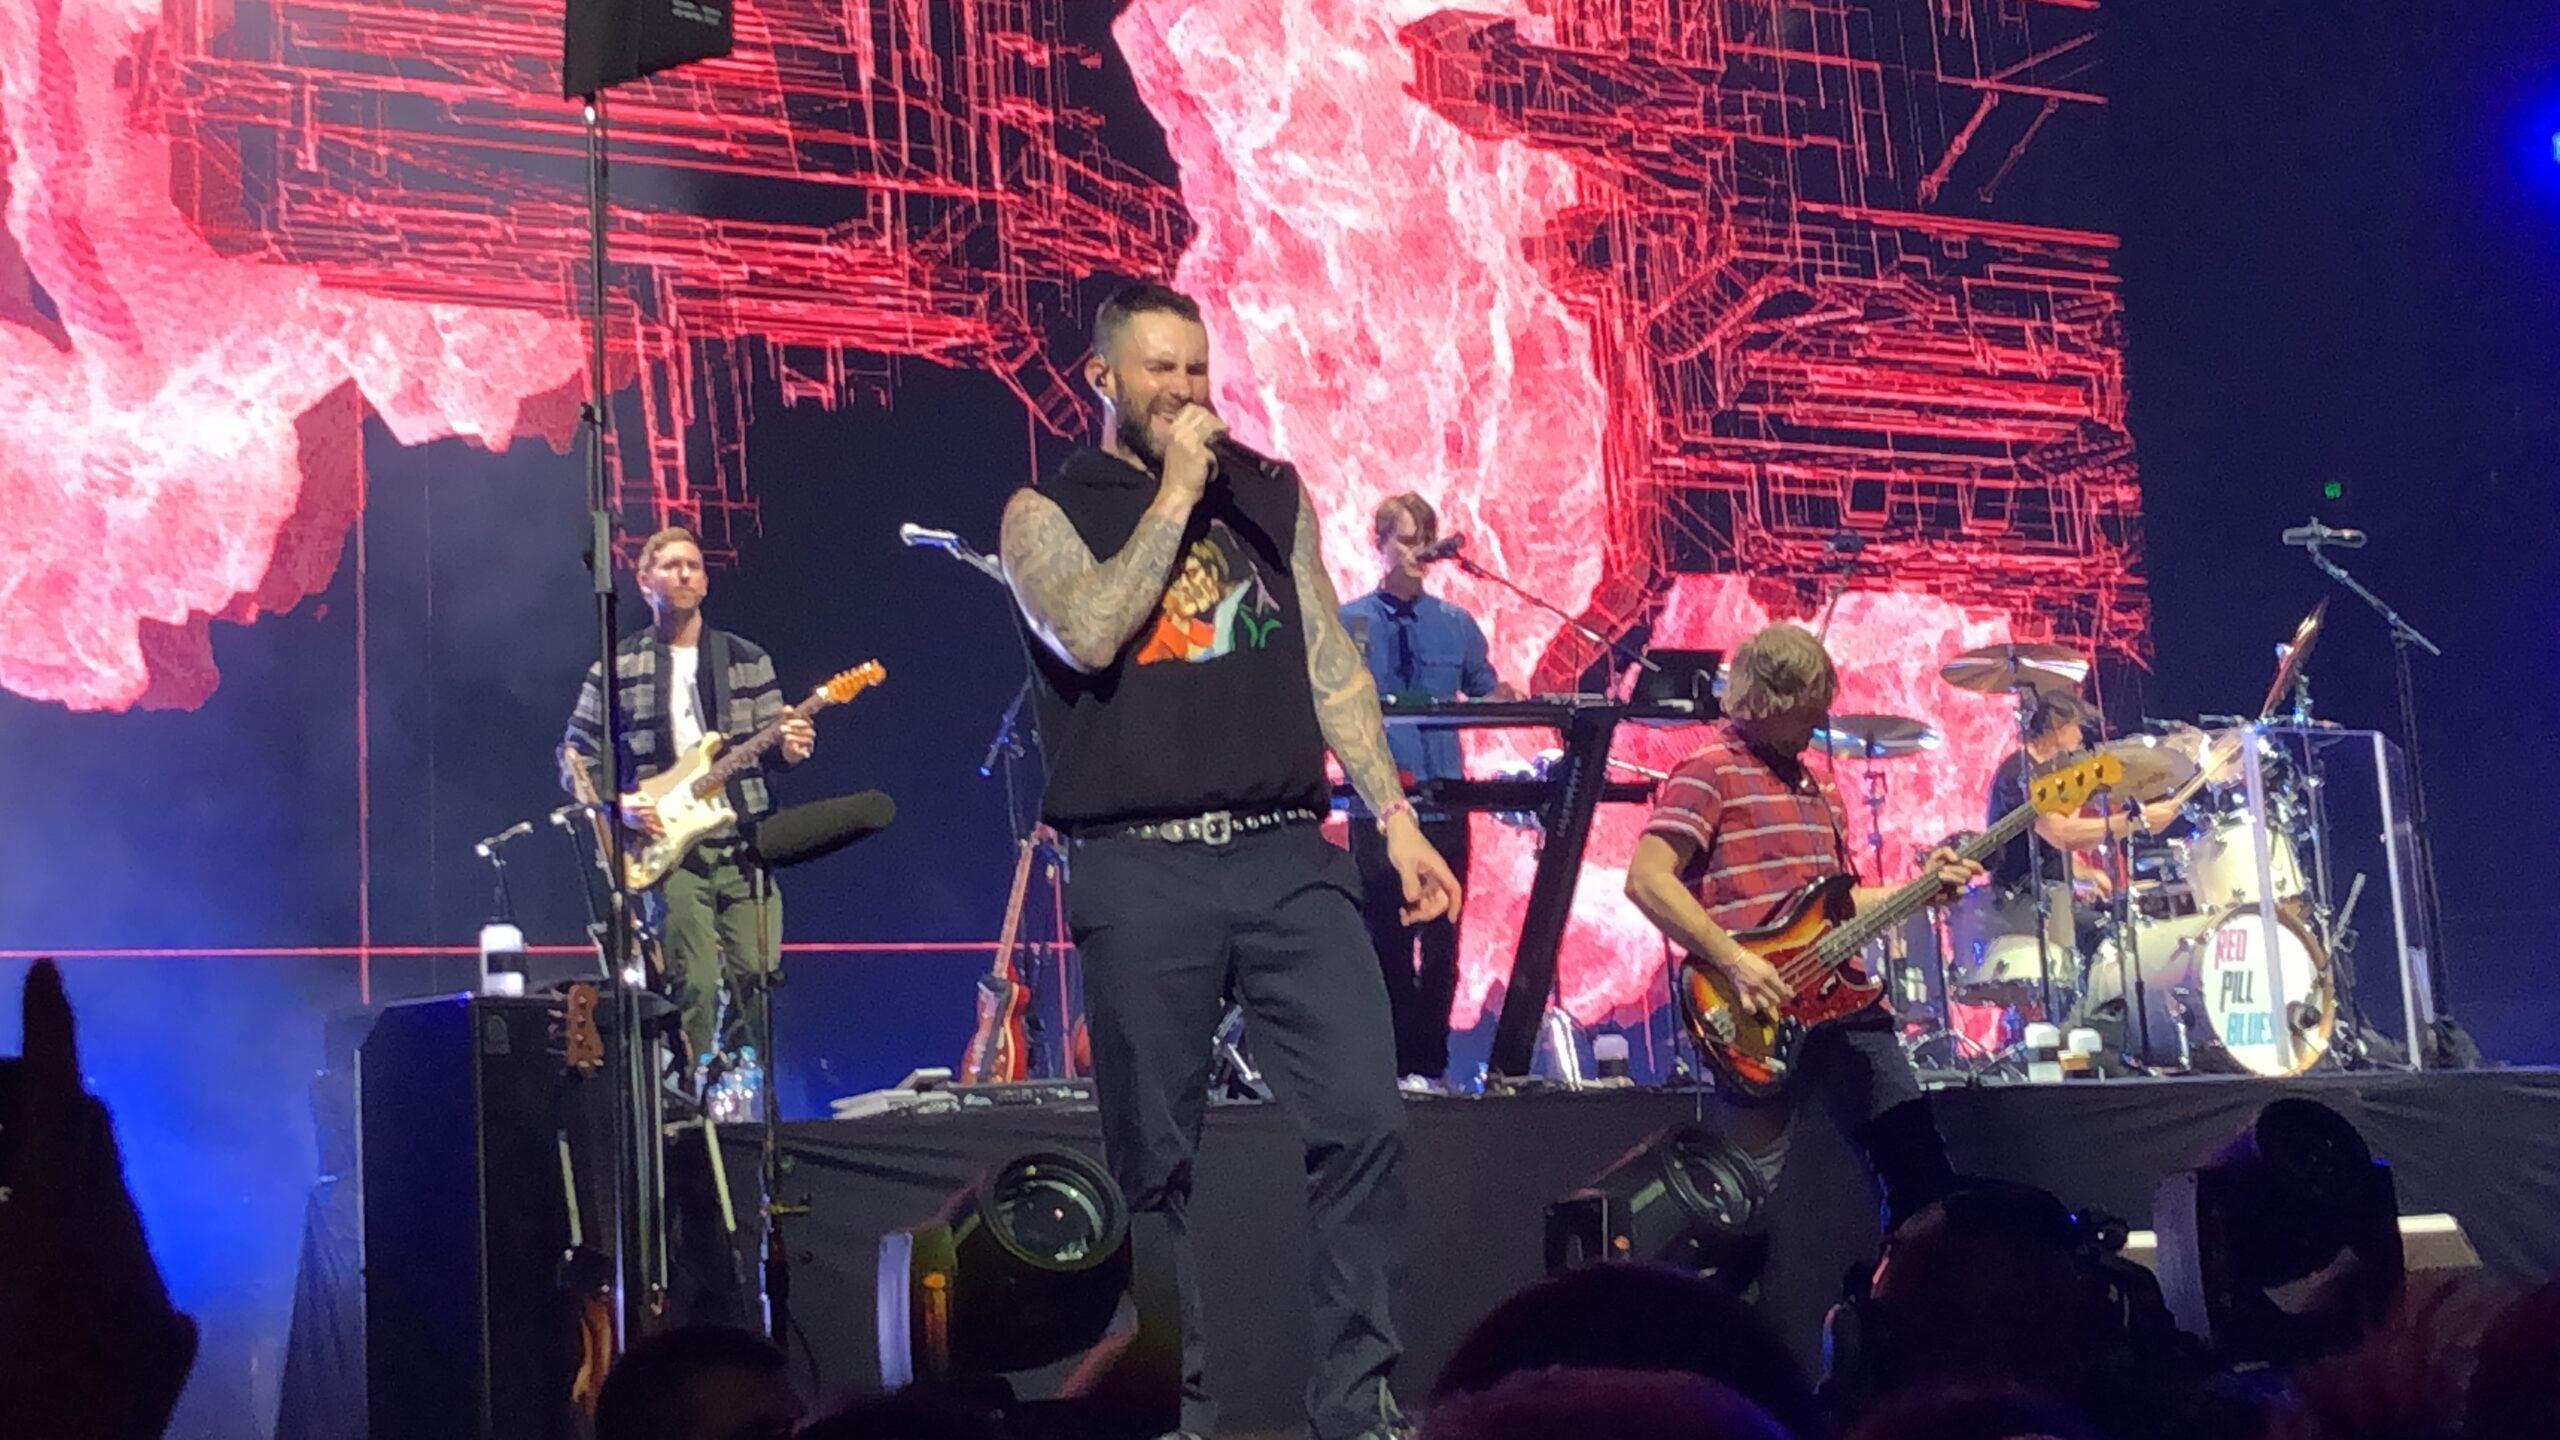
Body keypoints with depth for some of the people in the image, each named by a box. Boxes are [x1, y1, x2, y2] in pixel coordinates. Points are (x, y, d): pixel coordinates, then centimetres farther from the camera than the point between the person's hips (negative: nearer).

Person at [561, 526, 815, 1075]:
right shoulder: (618, 668, 6)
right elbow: (574, 762, 7)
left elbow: (775, 749, 14)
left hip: (744, 847, 3)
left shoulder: (748, 660, 13)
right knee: (694, 987, -12)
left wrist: (790, 748, -9)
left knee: (755, 983, -1)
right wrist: (618, 803, -10)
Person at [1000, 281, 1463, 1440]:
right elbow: (1089, 634, -14)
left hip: (1288, 854, 3)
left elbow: (1331, 666, 13)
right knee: (1155, 1159, 2)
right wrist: (1174, 494, -8)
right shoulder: (1048, 511, 6)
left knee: (1364, 1118, -7)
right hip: (1140, 870, -2)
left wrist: (1394, 816, 5)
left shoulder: (1271, 494, 15)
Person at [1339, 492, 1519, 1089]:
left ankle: (1431, 1063, 9)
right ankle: (1398, 1064, 7)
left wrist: (1503, 697, -7)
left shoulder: (1456, 625, 12)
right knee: (1387, 940, 1)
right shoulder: (1348, 623, 5)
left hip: (1444, 803, 2)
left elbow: (1486, 693, 15)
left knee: (1441, 942, 1)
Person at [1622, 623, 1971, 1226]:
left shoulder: (1813, 784, 21)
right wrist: (1735, 962, -21)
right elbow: (1646, 880, -16)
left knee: (1923, 1173, 8)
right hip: (1759, 1016, -8)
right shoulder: (1711, 772, -6)